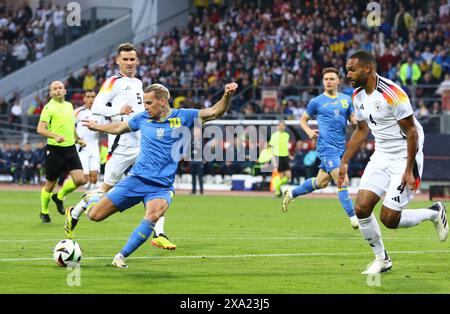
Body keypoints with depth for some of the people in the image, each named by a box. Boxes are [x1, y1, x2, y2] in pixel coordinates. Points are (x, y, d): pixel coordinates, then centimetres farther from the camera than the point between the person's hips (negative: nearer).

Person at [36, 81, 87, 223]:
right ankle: (44, 212, 26)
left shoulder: (69, 105, 13)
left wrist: (77, 139, 23)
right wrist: (55, 136, -31)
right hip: (55, 150, -5)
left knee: (80, 179, -10)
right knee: (50, 185, 4)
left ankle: (59, 197, 17)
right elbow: (40, 129, -18)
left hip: (70, 149, 5)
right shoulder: (49, 107, -8)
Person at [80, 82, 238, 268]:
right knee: (94, 215, -3)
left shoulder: (182, 117, -1)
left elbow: (214, 112, -9)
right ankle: (95, 199, 35)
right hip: (136, 179, 2)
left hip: (162, 186, -2)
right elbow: (119, 127, 26)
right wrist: (96, 127, 40)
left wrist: (227, 96, -27)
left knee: (153, 216, -35)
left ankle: (121, 256, -25)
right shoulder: (143, 118, 6)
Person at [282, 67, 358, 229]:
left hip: (340, 147, 6)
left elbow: (353, 119, 18)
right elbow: (303, 119, 11)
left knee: (321, 183, 14)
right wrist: (309, 131, -9)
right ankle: (353, 218, -12)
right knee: (343, 181, -16)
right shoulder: (316, 102, 1)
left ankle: (291, 194, 35)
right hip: (326, 147, -6)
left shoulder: (346, 99, 12)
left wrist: (356, 121, -6)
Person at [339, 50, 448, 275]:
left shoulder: (392, 94, -22)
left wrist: (409, 170, -20)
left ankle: (434, 213, 16)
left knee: (389, 219, -10)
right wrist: (344, 162, 15)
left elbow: (411, 132, -18)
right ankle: (382, 260, 12)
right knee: (361, 208, -6)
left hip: (404, 157, -7)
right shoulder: (358, 96, 3)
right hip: (381, 156, 7)